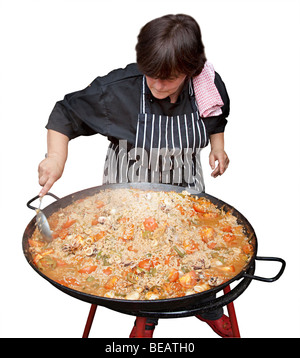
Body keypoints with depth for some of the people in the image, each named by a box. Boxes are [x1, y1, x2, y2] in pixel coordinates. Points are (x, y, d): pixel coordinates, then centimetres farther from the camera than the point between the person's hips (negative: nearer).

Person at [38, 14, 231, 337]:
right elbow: (66, 112, -14)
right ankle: (146, 319, 46)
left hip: (184, 188, 3)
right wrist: (56, 155, -28)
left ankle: (207, 308, 49)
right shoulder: (118, 89, -25)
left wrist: (218, 147, -4)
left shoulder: (208, 85, -15)